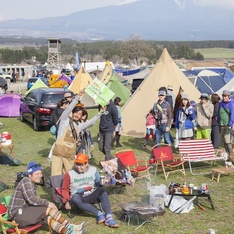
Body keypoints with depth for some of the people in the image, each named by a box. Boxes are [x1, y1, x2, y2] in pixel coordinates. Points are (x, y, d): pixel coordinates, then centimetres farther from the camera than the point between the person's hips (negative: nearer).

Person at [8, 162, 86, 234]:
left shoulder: (33, 184, 16)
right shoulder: (26, 181, -12)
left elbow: (36, 200, 10)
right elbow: (31, 199, -22)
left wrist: (47, 204, -8)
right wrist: (47, 203, -16)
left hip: (25, 214, 8)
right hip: (17, 215, -8)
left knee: (48, 218, -14)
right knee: (49, 209, -19)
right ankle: (69, 227, -18)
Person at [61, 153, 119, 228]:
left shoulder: (93, 170, 6)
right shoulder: (69, 174, 1)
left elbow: (98, 184, 9)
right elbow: (65, 189, 6)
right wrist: (67, 201, -8)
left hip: (92, 195, 2)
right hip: (79, 197, -2)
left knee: (102, 191, -30)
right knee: (75, 199, -37)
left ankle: (108, 217, -43)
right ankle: (99, 214, -39)